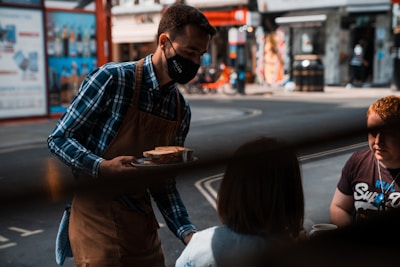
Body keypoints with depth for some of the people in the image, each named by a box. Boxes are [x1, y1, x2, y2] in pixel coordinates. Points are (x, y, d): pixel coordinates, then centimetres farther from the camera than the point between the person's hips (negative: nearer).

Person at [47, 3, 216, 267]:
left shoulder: (182, 110, 4)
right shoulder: (112, 79, -14)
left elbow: (164, 184, 7)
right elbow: (59, 139, -10)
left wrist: (187, 232, -5)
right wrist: (103, 168, -26)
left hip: (143, 223, 6)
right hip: (97, 219, -6)